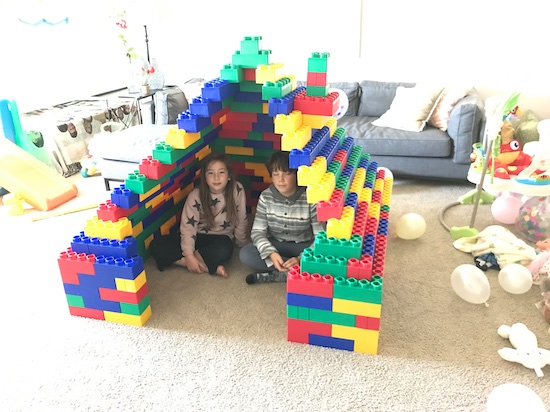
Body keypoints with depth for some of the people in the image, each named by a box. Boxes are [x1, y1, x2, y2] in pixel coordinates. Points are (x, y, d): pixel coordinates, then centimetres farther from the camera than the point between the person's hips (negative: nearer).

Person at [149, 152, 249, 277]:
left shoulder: (237, 190, -19)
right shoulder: (196, 195, -16)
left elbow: (241, 220, -6)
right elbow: (188, 226, -18)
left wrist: (242, 243, 6)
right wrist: (189, 255, -27)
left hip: (221, 238, -2)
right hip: (198, 236, 2)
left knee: (223, 250, -39)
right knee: (156, 246, -20)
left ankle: (175, 259, -21)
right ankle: (210, 266, -25)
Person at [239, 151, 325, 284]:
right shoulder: (266, 197, -10)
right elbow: (257, 232, -11)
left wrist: (301, 259, -34)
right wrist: (271, 253, -32)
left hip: (304, 247, -2)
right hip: (275, 245, 3)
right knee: (245, 254, -25)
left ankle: (273, 275, -25)